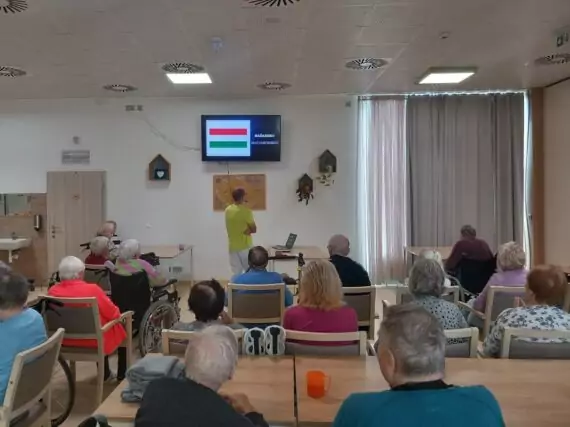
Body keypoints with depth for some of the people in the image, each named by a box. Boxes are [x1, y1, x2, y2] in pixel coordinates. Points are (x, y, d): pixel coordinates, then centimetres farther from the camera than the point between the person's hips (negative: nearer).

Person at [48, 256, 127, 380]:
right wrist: (118, 314, 9)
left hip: (65, 339, 5)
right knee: (121, 328, 22)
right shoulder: (92, 289, -25)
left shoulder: (52, 291, -10)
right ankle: (122, 375, 31)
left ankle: (105, 374, 42)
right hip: (93, 340, -5)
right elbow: (113, 314, -14)